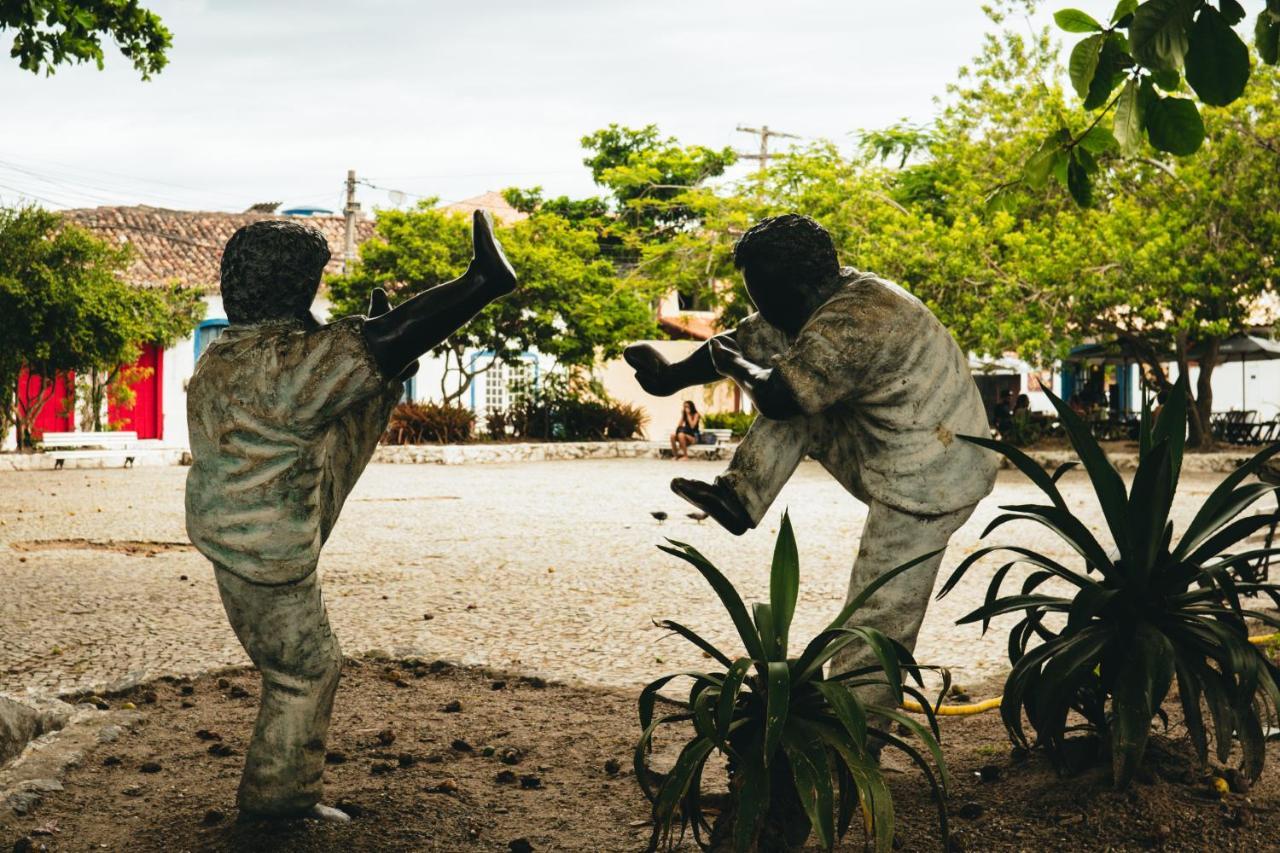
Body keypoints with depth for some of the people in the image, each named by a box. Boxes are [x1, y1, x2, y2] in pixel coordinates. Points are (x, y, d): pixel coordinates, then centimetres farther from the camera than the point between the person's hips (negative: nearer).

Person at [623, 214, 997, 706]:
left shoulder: (853, 325, -28)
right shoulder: (828, 298, 3)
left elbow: (775, 396, -30)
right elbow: (744, 341, 14)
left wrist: (733, 366, -10)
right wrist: (672, 377, 20)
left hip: (925, 485, -10)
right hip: (889, 458, 10)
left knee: (877, 628, -4)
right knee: (798, 409, 12)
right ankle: (738, 499, 8)